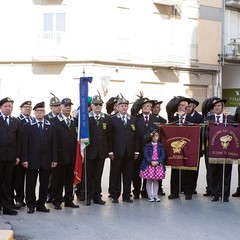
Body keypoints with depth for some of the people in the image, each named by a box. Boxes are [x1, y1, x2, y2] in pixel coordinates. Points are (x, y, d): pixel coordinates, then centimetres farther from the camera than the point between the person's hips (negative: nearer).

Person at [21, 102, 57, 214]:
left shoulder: (51, 126, 10)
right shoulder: (27, 126, 4)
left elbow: (54, 144, 7)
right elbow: (25, 144, -1)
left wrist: (54, 159, 0)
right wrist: (24, 159, -9)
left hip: (46, 161, 2)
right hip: (32, 160, -2)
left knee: (44, 184, 5)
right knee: (30, 184, 3)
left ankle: (41, 204, 15)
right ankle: (31, 205, 12)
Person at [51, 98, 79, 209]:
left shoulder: (75, 121, 12)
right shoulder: (54, 121, -3)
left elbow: (77, 137, 9)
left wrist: (77, 153, 1)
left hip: (71, 156, 4)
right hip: (59, 155, -4)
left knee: (70, 179, 10)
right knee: (58, 179, 3)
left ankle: (69, 200, 19)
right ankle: (57, 201, 11)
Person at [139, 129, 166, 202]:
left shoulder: (160, 146, 7)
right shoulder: (147, 145, 0)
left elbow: (163, 155, 1)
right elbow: (146, 155, -8)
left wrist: (157, 162, -14)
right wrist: (151, 162, -19)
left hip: (158, 165, 2)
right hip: (148, 165, -2)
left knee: (156, 180, 8)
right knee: (149, 180, 2)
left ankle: (155, 195, 14)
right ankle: (150, 196, 9)